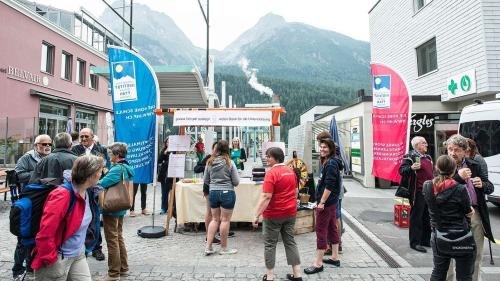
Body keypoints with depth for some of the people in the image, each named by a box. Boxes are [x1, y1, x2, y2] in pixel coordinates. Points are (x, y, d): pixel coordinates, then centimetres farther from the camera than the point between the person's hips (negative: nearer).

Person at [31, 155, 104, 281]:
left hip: (78, 256, 7)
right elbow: (44, 234, -25)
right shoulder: (62, 195, -25)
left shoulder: (85, 193, 1)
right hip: (58, 260, -7)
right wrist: (50, 260, -16)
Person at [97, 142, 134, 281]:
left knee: (112, 240, 3)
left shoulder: (117, 169, -22)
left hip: (111, 209, -9)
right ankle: (123, 268, 30)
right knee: (119, 237, 19)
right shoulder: (126, 168, 7)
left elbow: (101, 184, -26)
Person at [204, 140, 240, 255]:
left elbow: (205, 180, 8)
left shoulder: (210, 162, 0)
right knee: (225, 220, 6)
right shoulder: (230, 163, -10)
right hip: (227, 193, -4)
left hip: (212, 192, 4)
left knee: (215, 219, 16)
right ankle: (224, 248, 18)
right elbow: (236, 182, -7)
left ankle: (208, 247, 17)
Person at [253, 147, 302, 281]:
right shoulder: (291, 171, 6)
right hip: (290, 213, 7)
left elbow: (266, 197, -23)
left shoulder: (271, 173, -18)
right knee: (290, 241, 15)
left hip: (274, 214, -7)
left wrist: (257, 215, -21)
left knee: (270, 244, 7)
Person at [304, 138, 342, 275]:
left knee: (321, 231, -3)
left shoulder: (331, 163, -18)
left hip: (326, 202, -10)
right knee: (332, 228, 16)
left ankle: (318, 263, 5)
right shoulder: (327, 162, 12)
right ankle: (335, 257, 27)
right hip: (331, 201, 10)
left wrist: (322, 202, -21)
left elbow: (329, 186, -23)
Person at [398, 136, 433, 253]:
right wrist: (411, 168, -35)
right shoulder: (410, 156, -8)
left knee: (427, 217, 15)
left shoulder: (428, 157, 20)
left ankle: (426, 240, 27)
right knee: (416, 217, -4)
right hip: (418, 192, -9)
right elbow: (401, 170, -17)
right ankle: (415, 242, 4)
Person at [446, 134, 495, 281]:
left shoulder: (474, 166, 7)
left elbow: (490, 187, 10)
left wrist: (482, 184, -12)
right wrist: (459, 177, -22)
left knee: (476, 255, 17)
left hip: (475, 214, 4)